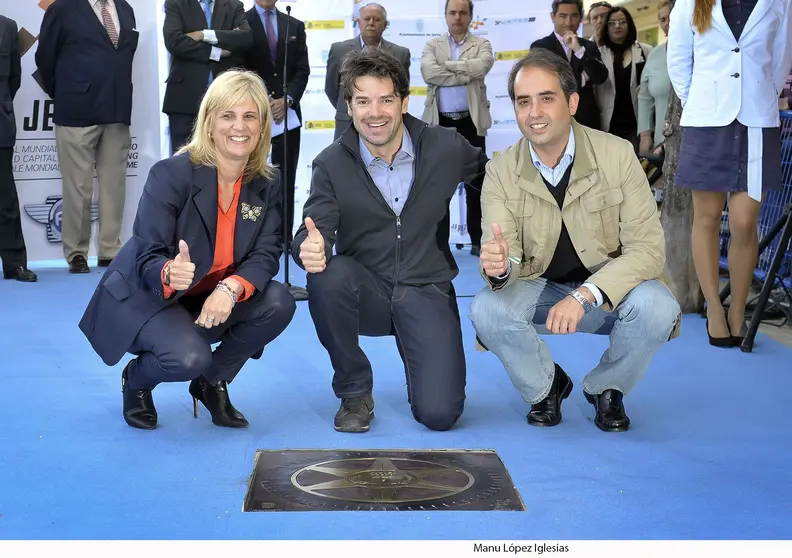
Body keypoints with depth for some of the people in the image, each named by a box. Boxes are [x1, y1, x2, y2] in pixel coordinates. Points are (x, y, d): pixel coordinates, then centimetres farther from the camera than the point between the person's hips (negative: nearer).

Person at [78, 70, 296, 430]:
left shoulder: (267, 184, -6)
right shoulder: (172, 174, -21)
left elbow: (265, 255, -13)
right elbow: (146, 259, -23)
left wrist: (230, 289, -34)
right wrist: (170, 273, -48)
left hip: (215, 302, 5)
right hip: (145, 299, -5)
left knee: (278, 303, -20)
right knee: (189, 358, -32)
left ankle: (212, 382, 5)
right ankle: (136, 379, 7)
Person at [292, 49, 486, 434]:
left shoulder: (446, 148, -5)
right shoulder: (331, 164, -7)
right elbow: (312, 233, -17)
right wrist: (310, 248, -41)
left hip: (427, 291, -1)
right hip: (365, 291, 1)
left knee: (439, 414, -18)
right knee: (327, 274, -34)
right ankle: (354, 391, -9)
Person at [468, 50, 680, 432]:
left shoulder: (617, 155, -15)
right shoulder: (501, 172, -10)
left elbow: (648, 248, -19)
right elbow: (506, 258, -14)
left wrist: (584, 296, -33)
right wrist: (498, 266, -41)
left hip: (608, 289, -1)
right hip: (539, 289, 1)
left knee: (656, 307, -32)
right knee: (486, 310, -28)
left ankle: (606, 388, 1)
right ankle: (546, 386, 3)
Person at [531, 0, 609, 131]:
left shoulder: (589, 46, 11)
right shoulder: (540, 47, 0)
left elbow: (601, 78, -3)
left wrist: (579, 50, -14)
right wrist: (581, 78, -4)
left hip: (587, 120, 3)